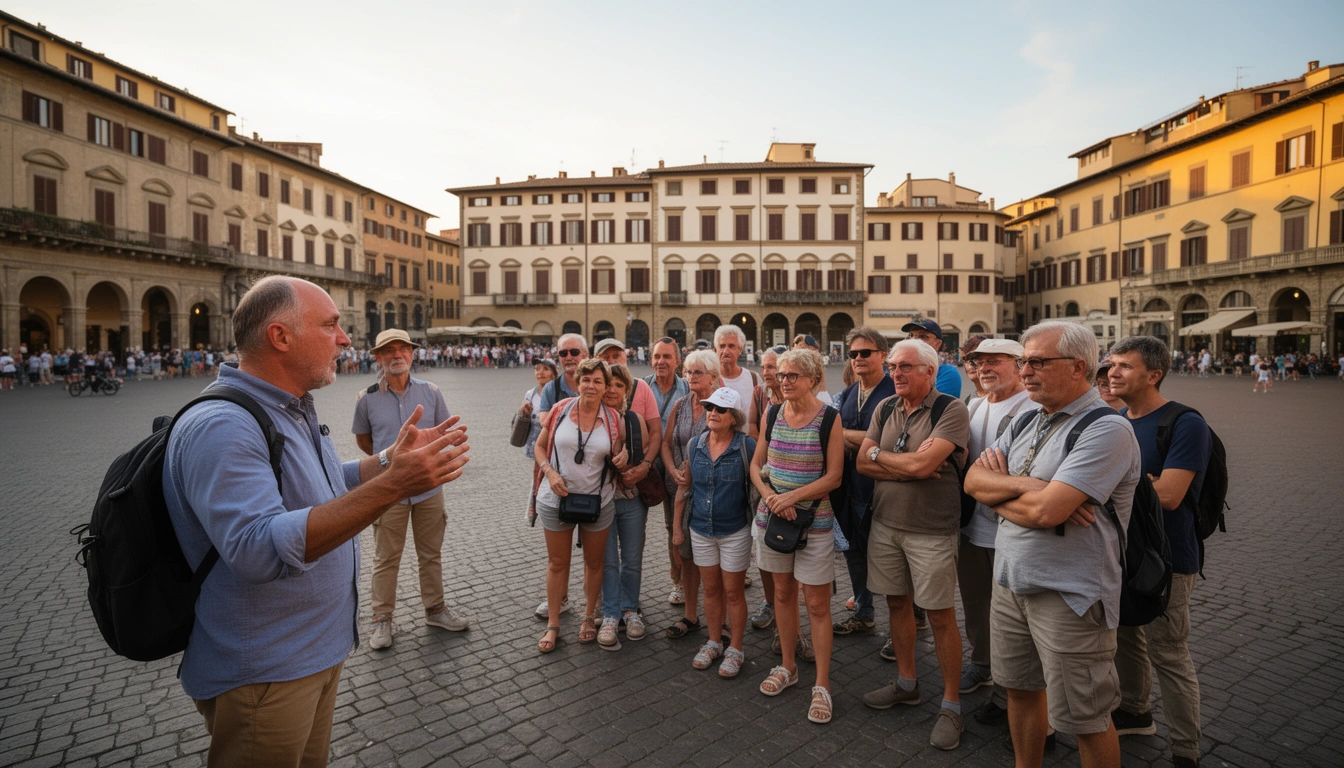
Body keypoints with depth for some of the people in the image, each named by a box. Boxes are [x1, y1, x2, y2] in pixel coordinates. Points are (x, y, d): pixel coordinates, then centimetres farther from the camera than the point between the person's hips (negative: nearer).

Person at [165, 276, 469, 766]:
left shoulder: (291, 411, 7)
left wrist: (392, 459, 2)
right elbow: (260, 550, -36)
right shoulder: (220, 426, -26)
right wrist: (392, 485, -41)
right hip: (261, 676, -9)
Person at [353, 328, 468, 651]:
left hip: (429, 486, 2)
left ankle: (435, 608, 32)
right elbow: (363, 439, 9)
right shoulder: (367, 398, -5)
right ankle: (382, 619, 25)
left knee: (431, 554, 15)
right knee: (386, 558, 8)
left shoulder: (430, 392, -2)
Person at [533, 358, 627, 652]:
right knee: (557, 562, 12)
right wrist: (550, 472, -14)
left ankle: (589, 617, 35)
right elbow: (540, 446, 3)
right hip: (557, 499, 0)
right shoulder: (560, 409, -6)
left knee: (594, 561, 14)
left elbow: (617, 458, 8)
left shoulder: (613, 419, -4)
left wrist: (622, 459, -15)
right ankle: (553, 624, 27)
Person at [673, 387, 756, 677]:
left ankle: (735, 649, 26)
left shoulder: (747, 446, -13)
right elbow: (684, 486, 6)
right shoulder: (696, 444, -1)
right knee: (710, 589, 16)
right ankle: (713, 643, 34)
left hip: (735, 531, -3)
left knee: (733, 592, 8)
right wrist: (677, 524, 8)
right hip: (701, 530, 4)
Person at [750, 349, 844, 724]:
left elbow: (833, 476, -12)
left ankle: (822, 684, 17)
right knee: (783, 592, 16)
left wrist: (792, 496, -19)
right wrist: (770, 496, -11)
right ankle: (788, 666, 34)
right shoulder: (773, 414, 2)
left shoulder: (829, 418, -10)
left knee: (817, 603, 2)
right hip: (771, 514, 4)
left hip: (814, 520, -4)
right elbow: (756, 464, 6)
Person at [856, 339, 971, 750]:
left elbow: (923, 464, -23)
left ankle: (951, 704, 21)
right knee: (898, 603, 17)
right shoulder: (885, 408, 5)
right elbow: (862, 462, -2)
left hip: (932, 531, -5)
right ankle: (906, 683, 36)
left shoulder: (951, 409, -13)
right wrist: (908, 467, -16)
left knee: (941, 616, 4)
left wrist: (878, 454, -7)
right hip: (885, 524, 6)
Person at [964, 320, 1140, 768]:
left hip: (1067, 595, -7)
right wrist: (1022, 485, -17)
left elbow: (1045, 511, -26)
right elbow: (973, 480, 1)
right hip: (1010, 581, 7)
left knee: (1083, 720, 8)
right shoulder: (1028, 423, 9)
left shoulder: (1107, 429, -17)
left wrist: (998, 489, -7)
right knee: (1021, 690, 21)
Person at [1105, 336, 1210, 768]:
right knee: (1125, 637, 21)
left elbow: (1167, 495, -25)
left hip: (1165, 559, -7)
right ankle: (1134, 712, 42)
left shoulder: (1185, 424, -17)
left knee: (1168, 656, 3)